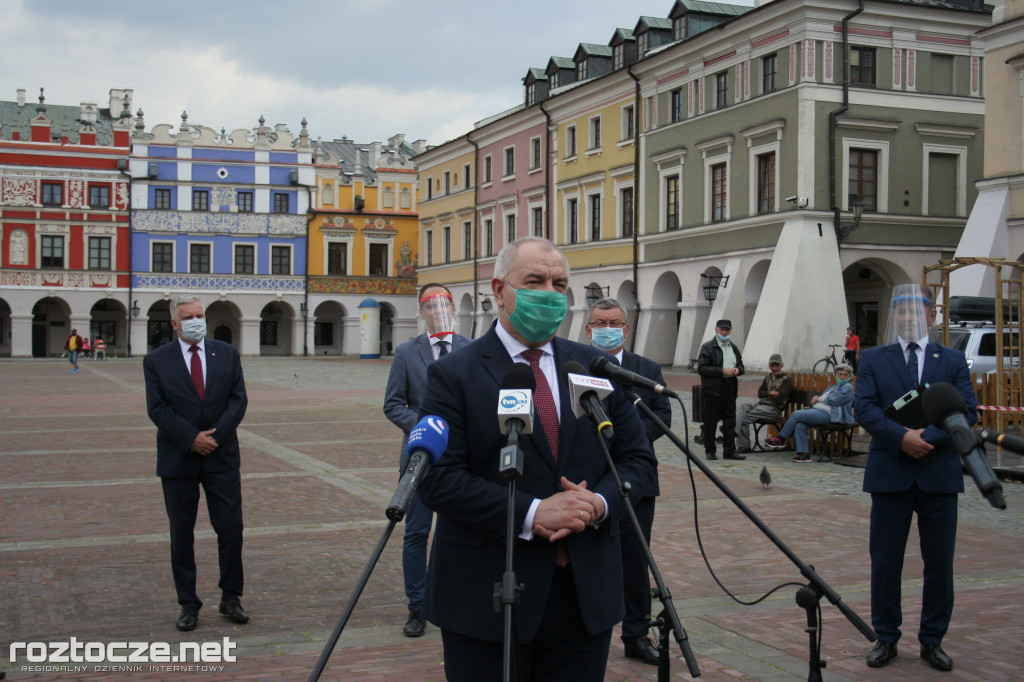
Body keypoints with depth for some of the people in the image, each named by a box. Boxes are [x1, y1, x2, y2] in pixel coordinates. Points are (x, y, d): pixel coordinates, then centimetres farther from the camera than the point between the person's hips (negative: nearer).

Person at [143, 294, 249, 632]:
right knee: (181, 534, 5)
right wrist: (192, 438, -16)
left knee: (231, 528, 0)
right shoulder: (156, 361, 1)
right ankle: (188, 604, 15)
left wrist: (216, 434, -12)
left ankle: (230, 598, 14)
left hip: (222, 455, 1)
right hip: (178, 459, -1)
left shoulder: (227, 354, 7)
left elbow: (238, 399, 1)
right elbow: (157, 409, -6)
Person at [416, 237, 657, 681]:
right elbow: (438, 478, -13)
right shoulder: (453, 375, -5)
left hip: (586, 597, 4)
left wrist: (600, 503, -12)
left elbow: (638, 458, 9)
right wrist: (531, 514, -21)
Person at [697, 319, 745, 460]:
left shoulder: (734, 348, 17)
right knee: (710, 422, 1)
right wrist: (722, 371, -18)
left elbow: (740, 365, 25)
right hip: (713, 390, -6)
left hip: (730, 389, 6)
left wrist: (737, 370, -1)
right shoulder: (707, 347, -4)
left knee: (730, 421, 5)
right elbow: (701, 368, -13)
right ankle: (710, 450, 11)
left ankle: (730, 451, 10)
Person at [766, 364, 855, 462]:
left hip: (827, 413, -9)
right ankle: (804, 454, -14)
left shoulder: (847, 387, 3)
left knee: (796, 414, -16)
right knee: (799, 425, -17)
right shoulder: (832, 387, 31)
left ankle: (781, 440, -5)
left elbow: (834, 400, -12)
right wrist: (814, 400, 4)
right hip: (818, 409, 9)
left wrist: (819, 399, 1)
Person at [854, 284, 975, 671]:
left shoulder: (953, 360, 8)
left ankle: (932, 640, 20)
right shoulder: (873, 359, 7)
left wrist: (930, 437, -17)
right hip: (890, 474, -1)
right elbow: (864, 408, -5)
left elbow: (967, 410, -2)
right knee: (885, 560, 5)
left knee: (939, 560, 7)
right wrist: (901, 437, -20)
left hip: (939, 475, 1)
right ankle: (886, 637, 17)